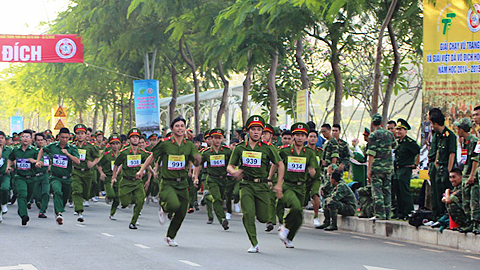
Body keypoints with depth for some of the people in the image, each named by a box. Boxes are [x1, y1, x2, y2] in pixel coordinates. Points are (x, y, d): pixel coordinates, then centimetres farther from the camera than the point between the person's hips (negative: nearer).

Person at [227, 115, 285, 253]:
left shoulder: (268, 148, 0)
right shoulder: (240, 148, 4)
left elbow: (280, 165, 8)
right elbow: (230, 166, 9)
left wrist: (278, 185, 2)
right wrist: (234, 172, -16)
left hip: (262, 185, 0)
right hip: (246, 185, 0)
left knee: (263, 218, 1)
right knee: (248, 214, -17)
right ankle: (254, 244, -5)